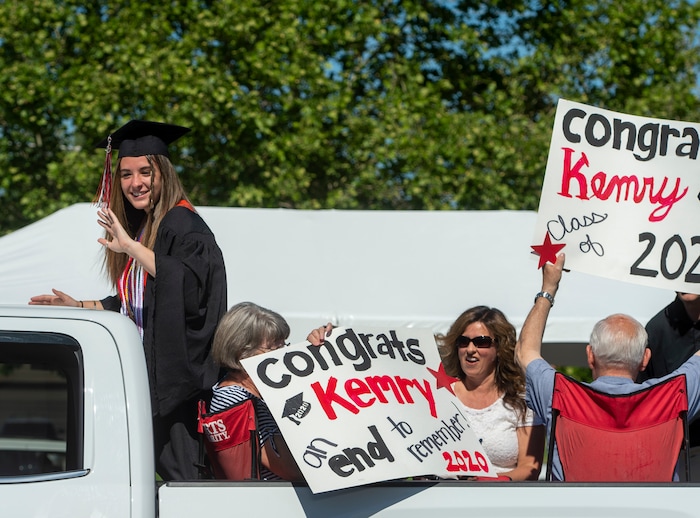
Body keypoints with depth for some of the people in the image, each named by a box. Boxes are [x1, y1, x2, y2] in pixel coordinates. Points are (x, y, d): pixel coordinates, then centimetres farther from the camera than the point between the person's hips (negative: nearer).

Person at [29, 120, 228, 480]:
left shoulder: (181, 224, -10)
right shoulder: (142, 225, 17)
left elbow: (192, 282, -29)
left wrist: (131, 248, -30)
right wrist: (79, 306, 22)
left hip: (177, 372, -9)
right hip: (151, 370, 9)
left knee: (177, 473, -10)